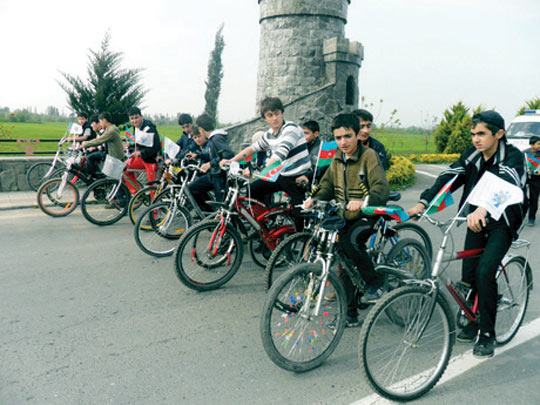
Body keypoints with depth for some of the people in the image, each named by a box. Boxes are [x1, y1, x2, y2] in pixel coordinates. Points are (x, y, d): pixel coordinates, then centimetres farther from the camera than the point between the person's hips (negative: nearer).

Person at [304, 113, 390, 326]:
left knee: (349, 241, -33)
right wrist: (314, 199, -8)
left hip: (368, 215, -6)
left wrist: (363, 202, -41)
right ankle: (350, 313, 19)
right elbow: (327, 185, 13)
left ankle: (375, 282, -11)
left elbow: (381, 188, -22)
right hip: (345, 218, 6)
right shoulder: (338, 159, 10)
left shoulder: (369, 155, -10)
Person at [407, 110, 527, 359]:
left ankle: (487, 334, -3)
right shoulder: (472, 155, -2)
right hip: (477, 219, 5)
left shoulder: (513, 157, -17)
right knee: (468, 273, 0)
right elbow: (449, 177, -13)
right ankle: (474, 321, 25)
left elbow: (504, 185, -37)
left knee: (484, 271, -19)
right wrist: (423, 202, -28)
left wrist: (483, 208, -56)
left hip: (503, 222, -5)